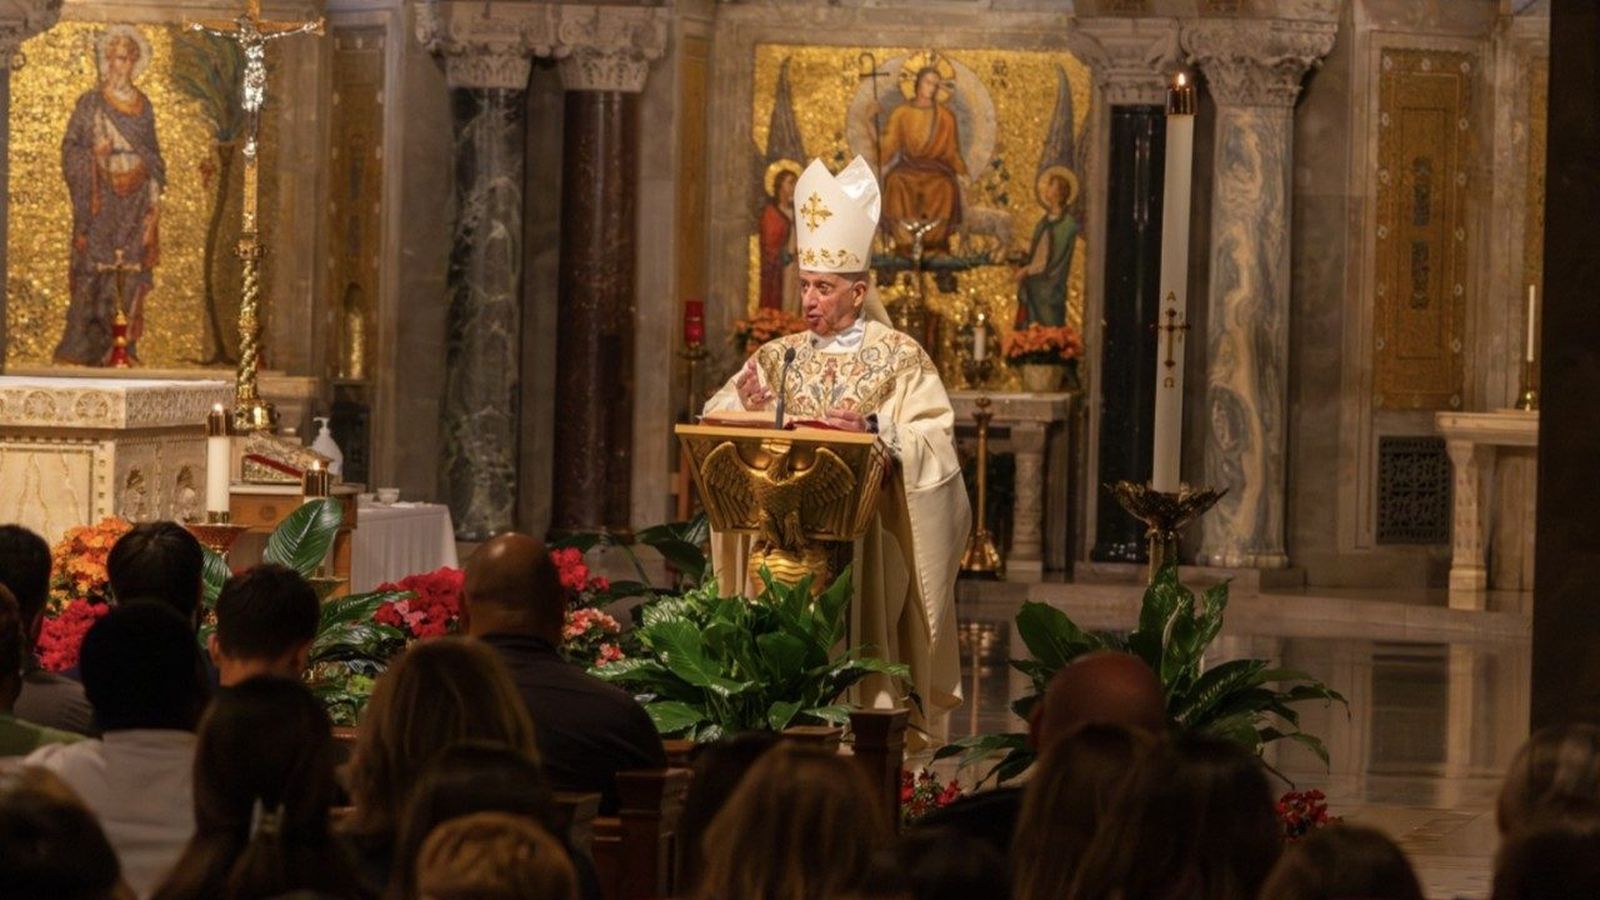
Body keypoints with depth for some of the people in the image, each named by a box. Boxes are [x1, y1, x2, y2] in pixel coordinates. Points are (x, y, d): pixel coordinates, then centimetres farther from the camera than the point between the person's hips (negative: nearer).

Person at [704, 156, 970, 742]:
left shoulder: (900, 357, 0)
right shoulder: (778, 357, 12)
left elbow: (934, 441, -9)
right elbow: (715, 426, 8)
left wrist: (874, 430, -24)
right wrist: (747, 412, -12)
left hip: (867, 538, -3)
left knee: (858, 642, -8)